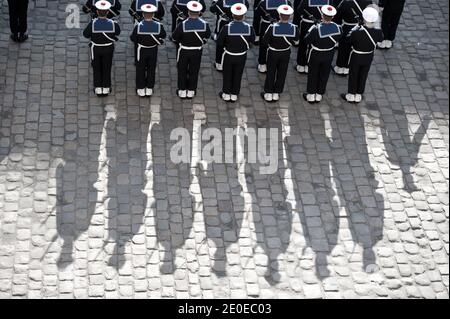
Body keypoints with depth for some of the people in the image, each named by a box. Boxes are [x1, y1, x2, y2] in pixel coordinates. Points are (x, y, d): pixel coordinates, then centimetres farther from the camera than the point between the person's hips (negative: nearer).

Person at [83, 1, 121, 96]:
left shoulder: (92, 23, -24)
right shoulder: (112, 23, -21)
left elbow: (86, 34, -14)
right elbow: (118, 32, -3)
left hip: (96, 49, -1)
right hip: (108, 49, 1)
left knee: (97, 68, 17)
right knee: (107, 68, 17)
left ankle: (98, 88, 22)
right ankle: (106, 88, 23)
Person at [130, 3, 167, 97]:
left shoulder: (138, 26, -25)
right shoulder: (158, 26, -20)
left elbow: (133, 38, -13)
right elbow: (163, 36, -3)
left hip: (141, 50, -1)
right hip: (153, 51, 1)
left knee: (140, 70, 15)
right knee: (151, 69, 18)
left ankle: (141, 89, 23)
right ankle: (149, 89, 26)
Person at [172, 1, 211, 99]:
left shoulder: (182, 25, -27)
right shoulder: (204, 24, -19)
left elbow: (174, 37, -13)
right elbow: (207, 36, 0)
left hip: (183, 51, -2)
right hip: (197, 51, 2)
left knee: (182, 71, 17)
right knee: (194, 71, 18)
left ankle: (182, 91, 25)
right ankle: (191, 91, 28)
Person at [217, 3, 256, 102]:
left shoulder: (227, 28, -28)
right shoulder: (249, 28, -23)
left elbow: (219, 42, -16)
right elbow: (252, 40, -3)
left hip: (228, 56, -1)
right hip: (242, 56, 1)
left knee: (227, 74, 20)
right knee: (238, 75, 21)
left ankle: (226, 94, 34)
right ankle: (234, 95, 34)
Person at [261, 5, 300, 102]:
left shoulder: (273, 27, -29)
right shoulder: (294, 28, -21)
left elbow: (264, 41, -18)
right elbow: (296, 42, -5)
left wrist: (271, 44, 2)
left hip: (273, 53, -2)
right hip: (285, 54, 2)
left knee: (271, 73, 16)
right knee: (282, 73, 18)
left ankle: (268, 94, 26)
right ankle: (276, 94, 29)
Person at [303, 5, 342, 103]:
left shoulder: (316, 30, -35)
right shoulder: (338, 29, -22)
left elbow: (306, 41, -20)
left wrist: (311, 30, -7)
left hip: (315, 55, -3)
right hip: (328, 56, 3)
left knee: (313, 75, 18)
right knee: (324, 75, 22)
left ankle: (311, 95, 31)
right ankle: (319, 95, 36)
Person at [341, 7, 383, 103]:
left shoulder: (357, 33, -36)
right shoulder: (378, 33, -26)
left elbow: (348, 40, -15)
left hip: (356, 58, -3)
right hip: (368, 59, 3)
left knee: (353, 76, 21)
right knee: (363, 76, 23)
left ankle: (351, 96, 38)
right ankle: (358, 96, 40)